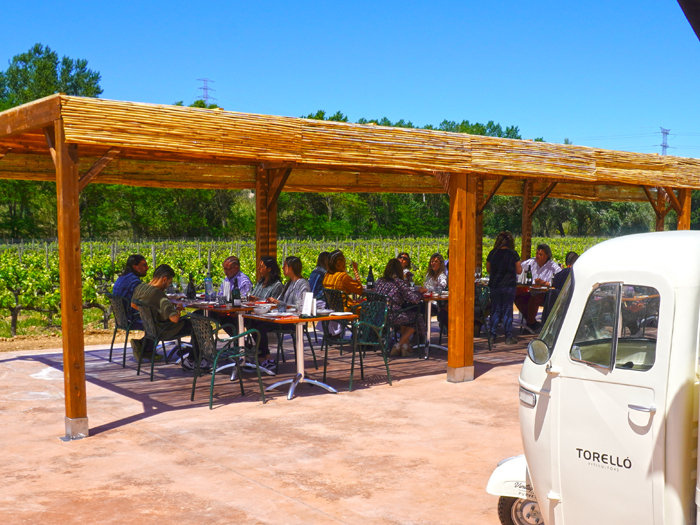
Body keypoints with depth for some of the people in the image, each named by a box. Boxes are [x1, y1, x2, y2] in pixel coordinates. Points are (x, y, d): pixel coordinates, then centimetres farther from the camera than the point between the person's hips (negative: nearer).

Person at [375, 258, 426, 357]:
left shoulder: (379, 281, 7)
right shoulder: (399, 282, -10)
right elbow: (414, 299, -14)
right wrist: (419, 291, 8)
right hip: (393, 317, -7)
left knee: (405, 315, 31)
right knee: (417, 317, 18)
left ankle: (406, 345, 29)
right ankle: (398, 347, 15)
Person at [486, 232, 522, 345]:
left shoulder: (492, 253, 0)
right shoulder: (513, 254, -6)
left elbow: (488, 270, 10)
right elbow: (519, 271, -1)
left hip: (494, 285, 2)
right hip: (508, 285, -2)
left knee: (495, 310, 11)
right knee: (507, 311, 3)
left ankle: (492, 335, 13)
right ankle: (508, 337, 5)